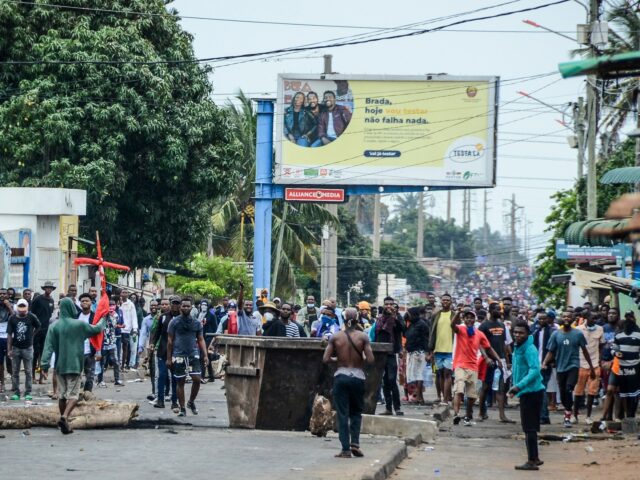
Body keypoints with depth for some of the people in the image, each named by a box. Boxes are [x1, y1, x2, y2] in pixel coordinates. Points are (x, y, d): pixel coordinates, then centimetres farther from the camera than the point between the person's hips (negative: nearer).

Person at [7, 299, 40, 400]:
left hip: (28, 347, -1)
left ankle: (28, 393, 9)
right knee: (15, 372, 6)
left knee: (28, 372, 3)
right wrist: (9, 349, -4)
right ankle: (16, 393, 12)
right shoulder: (12, 318, -4)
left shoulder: (31, 317, -7)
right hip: (16, 348, 1)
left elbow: (38, 326, 12)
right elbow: (9, 334, -1)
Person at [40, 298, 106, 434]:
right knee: (73, 395, -3)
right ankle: (64, 417, -26)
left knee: (62, 395, 14)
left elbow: (49, 346, -9)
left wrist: (45, 364, -12)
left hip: (60, 366, 3)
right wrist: (102, 321, 31)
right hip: (75, 365, -3)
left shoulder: (55, 326, -2)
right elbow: (96, 330, 10)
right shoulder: (80, 325, -6)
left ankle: (64, 423, 19)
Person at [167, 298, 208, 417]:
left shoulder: (196, 323, 8)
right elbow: (170, 341, 3)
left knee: (197, 379, -9)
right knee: (180, 382, 2)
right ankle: (182, 409, 9)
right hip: (179, 355, -2)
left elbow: (201, 340, 10)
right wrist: (169, 358, 0)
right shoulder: (175, 322, 1)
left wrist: (205, 355, -1)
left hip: (193, 355, 2)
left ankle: (191, 402, 15)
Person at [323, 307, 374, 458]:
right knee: (356, 412, 16)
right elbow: (370, 360, -11)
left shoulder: (335, 337, -3)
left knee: (342, 413, 3)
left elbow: (326, 359, -6)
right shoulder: (363, 337, -5)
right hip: (357, 376, 0)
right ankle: (354, 442, -1)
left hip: (341, 376, 0)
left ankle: (346, 449, -2)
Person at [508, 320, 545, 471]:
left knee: (529, 428, -6)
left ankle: (532, 461, -3)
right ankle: (534, 458, 26)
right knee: (529, 427, 17)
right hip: (527, 392, 10)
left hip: (532, 392, -10)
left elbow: (534, 370, -28)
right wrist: (516, 387, 17)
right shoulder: (519, 348, 12)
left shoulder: (529, 349, -17)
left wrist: (519, 386, -34)